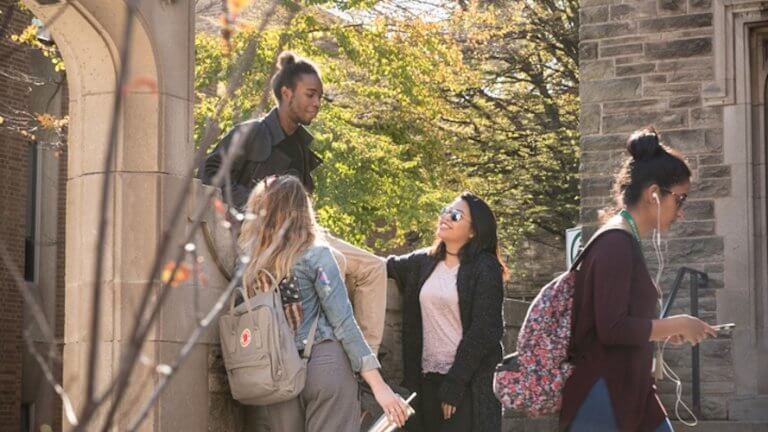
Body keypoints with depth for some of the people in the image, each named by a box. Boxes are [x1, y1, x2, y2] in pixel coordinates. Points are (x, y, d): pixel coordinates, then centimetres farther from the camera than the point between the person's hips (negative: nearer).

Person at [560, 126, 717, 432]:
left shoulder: (625, 244, 13)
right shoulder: (616, 244, -15)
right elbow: (612, 328, -23)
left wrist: (667, 330, 12)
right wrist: (676, 325, -12)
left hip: (628, 393, 10)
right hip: (604, 398, -10)